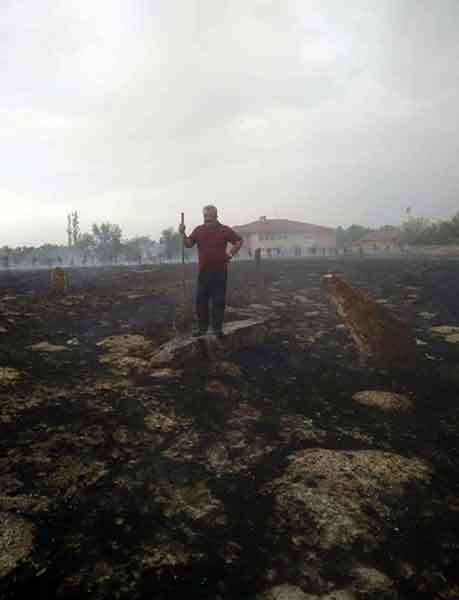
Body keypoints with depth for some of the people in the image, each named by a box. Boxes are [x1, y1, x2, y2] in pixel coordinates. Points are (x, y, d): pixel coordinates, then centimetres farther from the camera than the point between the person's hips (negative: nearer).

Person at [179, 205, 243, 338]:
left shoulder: (224, 230, 1)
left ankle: (218, 328, 13)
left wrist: (231, 253, 2)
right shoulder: (199, 230, 6)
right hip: (204, 271, 2)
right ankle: (202, 327, 15)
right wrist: (182, 233, -16)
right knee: (201, 300, 4)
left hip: (220, 271, -2)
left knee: (219, 301, 3)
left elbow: (239, 241, 11)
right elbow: (188, 244, -1)